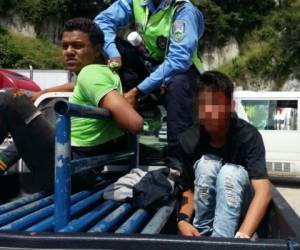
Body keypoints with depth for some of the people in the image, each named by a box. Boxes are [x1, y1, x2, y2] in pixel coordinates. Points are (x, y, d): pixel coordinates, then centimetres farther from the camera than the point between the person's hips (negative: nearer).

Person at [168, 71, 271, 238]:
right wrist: (183, 220, -30)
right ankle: (202, 235, -18)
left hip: (241, 205, -1)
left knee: (230, 171, -31)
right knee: (206, 163, -27)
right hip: (204, 206, 2)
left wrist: (242, 236, -46)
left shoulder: (248, 136, -23)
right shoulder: (189, 139, -15)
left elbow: (263, 191, -32)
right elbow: (188, 188, -8)